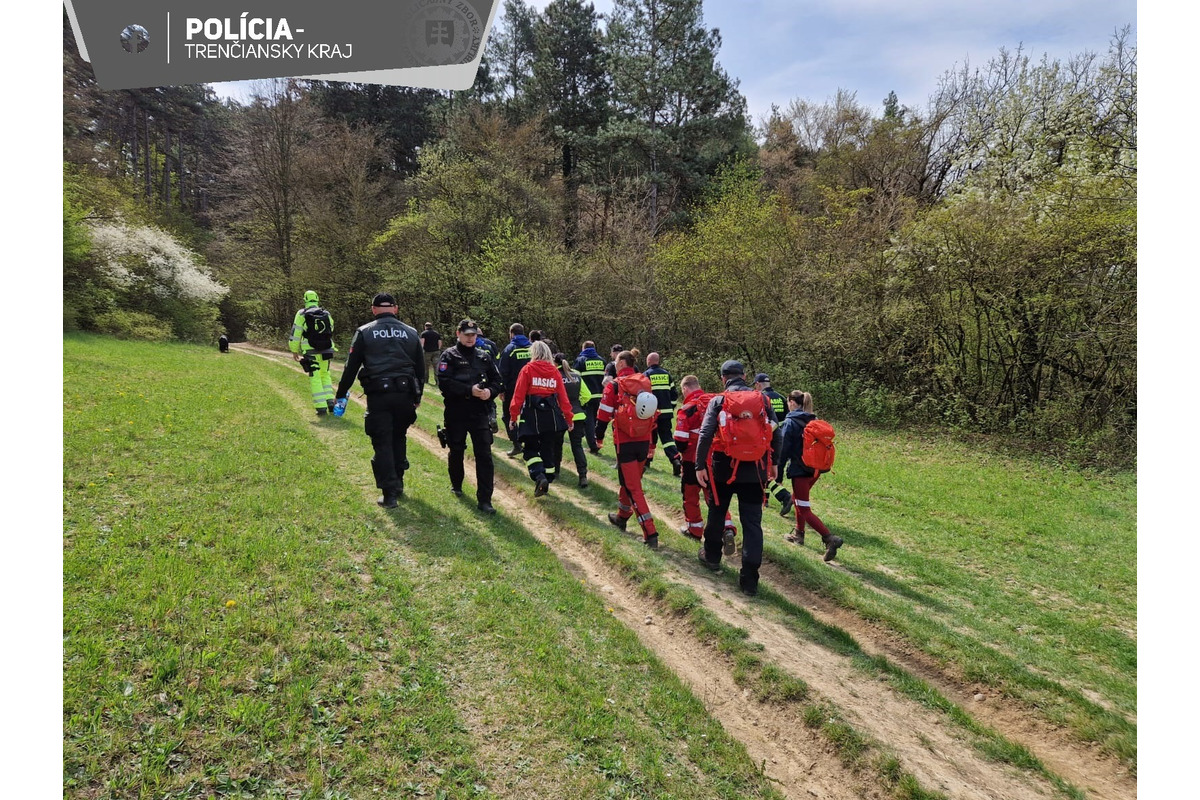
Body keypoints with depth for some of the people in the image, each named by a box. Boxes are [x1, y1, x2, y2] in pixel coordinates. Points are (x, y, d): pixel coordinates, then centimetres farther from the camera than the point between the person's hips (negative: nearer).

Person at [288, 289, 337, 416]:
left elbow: (295, 334, -1)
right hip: (326, 351, 4)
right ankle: (330, 402, 9)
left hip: (311, 353, -3)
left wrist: (294, 351, 9)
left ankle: (321, 407, -4)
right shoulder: (326, 314, 9)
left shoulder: (301, 314, -2)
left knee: (315, 379, 0)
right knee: (326, 376, 18)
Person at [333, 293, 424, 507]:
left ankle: (390, 494, 1)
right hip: (405, 394, 3)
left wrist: (341, 395, 14)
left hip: (378, 395, -3)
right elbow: (421, 368, 14)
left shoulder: (364, 332, 2)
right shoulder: (410, 332, 9)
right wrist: (417, 395, 26)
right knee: (399, 438, 20)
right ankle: (398, 484, 28)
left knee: (382, 444, 3)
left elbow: (351, 367, 3)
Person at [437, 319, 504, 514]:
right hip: (455, 413, -2)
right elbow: (444, 382, -15)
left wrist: (490, 391, -12)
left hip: (479, 413, 2)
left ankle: (484, 500, -1)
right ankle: (456, 485, 41)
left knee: (484, 455, -5)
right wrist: (469, 390, -23)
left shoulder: (484, 356, 10)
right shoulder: (449, 355, -2)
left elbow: (497, 381, 10)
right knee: (456, 451, 15)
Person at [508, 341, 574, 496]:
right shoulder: (555, 372, 6)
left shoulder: (527, 369, -3)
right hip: (552, 415, 3)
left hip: (531, 414, -3)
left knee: (529, 448, 7)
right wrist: (569, 418, 11)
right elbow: (563, 397, 6)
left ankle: (539, 477, -15)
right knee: (548, 449, 14)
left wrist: (513, 416, -1)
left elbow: (518, 394, -7)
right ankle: (547, 481, 19)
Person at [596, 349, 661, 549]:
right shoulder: (645, 384, 9)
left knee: (633, 487, -2)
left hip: (625, 442, -5)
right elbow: (654, 415, 13)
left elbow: (604, 414, -6)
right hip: (644, 442, 6)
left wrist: (599, 437, 12)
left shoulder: (615, 386, -6)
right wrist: (652, 445, 21)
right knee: (630, 480, 23)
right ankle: (622, 517, 43)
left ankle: (650, 534, -8)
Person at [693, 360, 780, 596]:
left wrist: (700, 466, -8)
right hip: (755, 470, 1)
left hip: (724, 467, -1)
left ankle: (712, 556, 39)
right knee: (752, 522, 2)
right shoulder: (762, 399, 4)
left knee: (717, 513, 21)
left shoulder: (718, 401, -3)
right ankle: (750, 580, -1)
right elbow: (774, 431, 4)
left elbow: (705, 434, -12)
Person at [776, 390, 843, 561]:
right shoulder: (813, 420, 8)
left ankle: (829, 538, -16)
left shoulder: (790, 422, -12)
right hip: (815, 469, 8)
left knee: (804, 510, -3)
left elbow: (784, 450, -13)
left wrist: (778, 473, -6)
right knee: (797, 498, 28)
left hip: (799, 470, -8)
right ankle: (799, 533, 35)